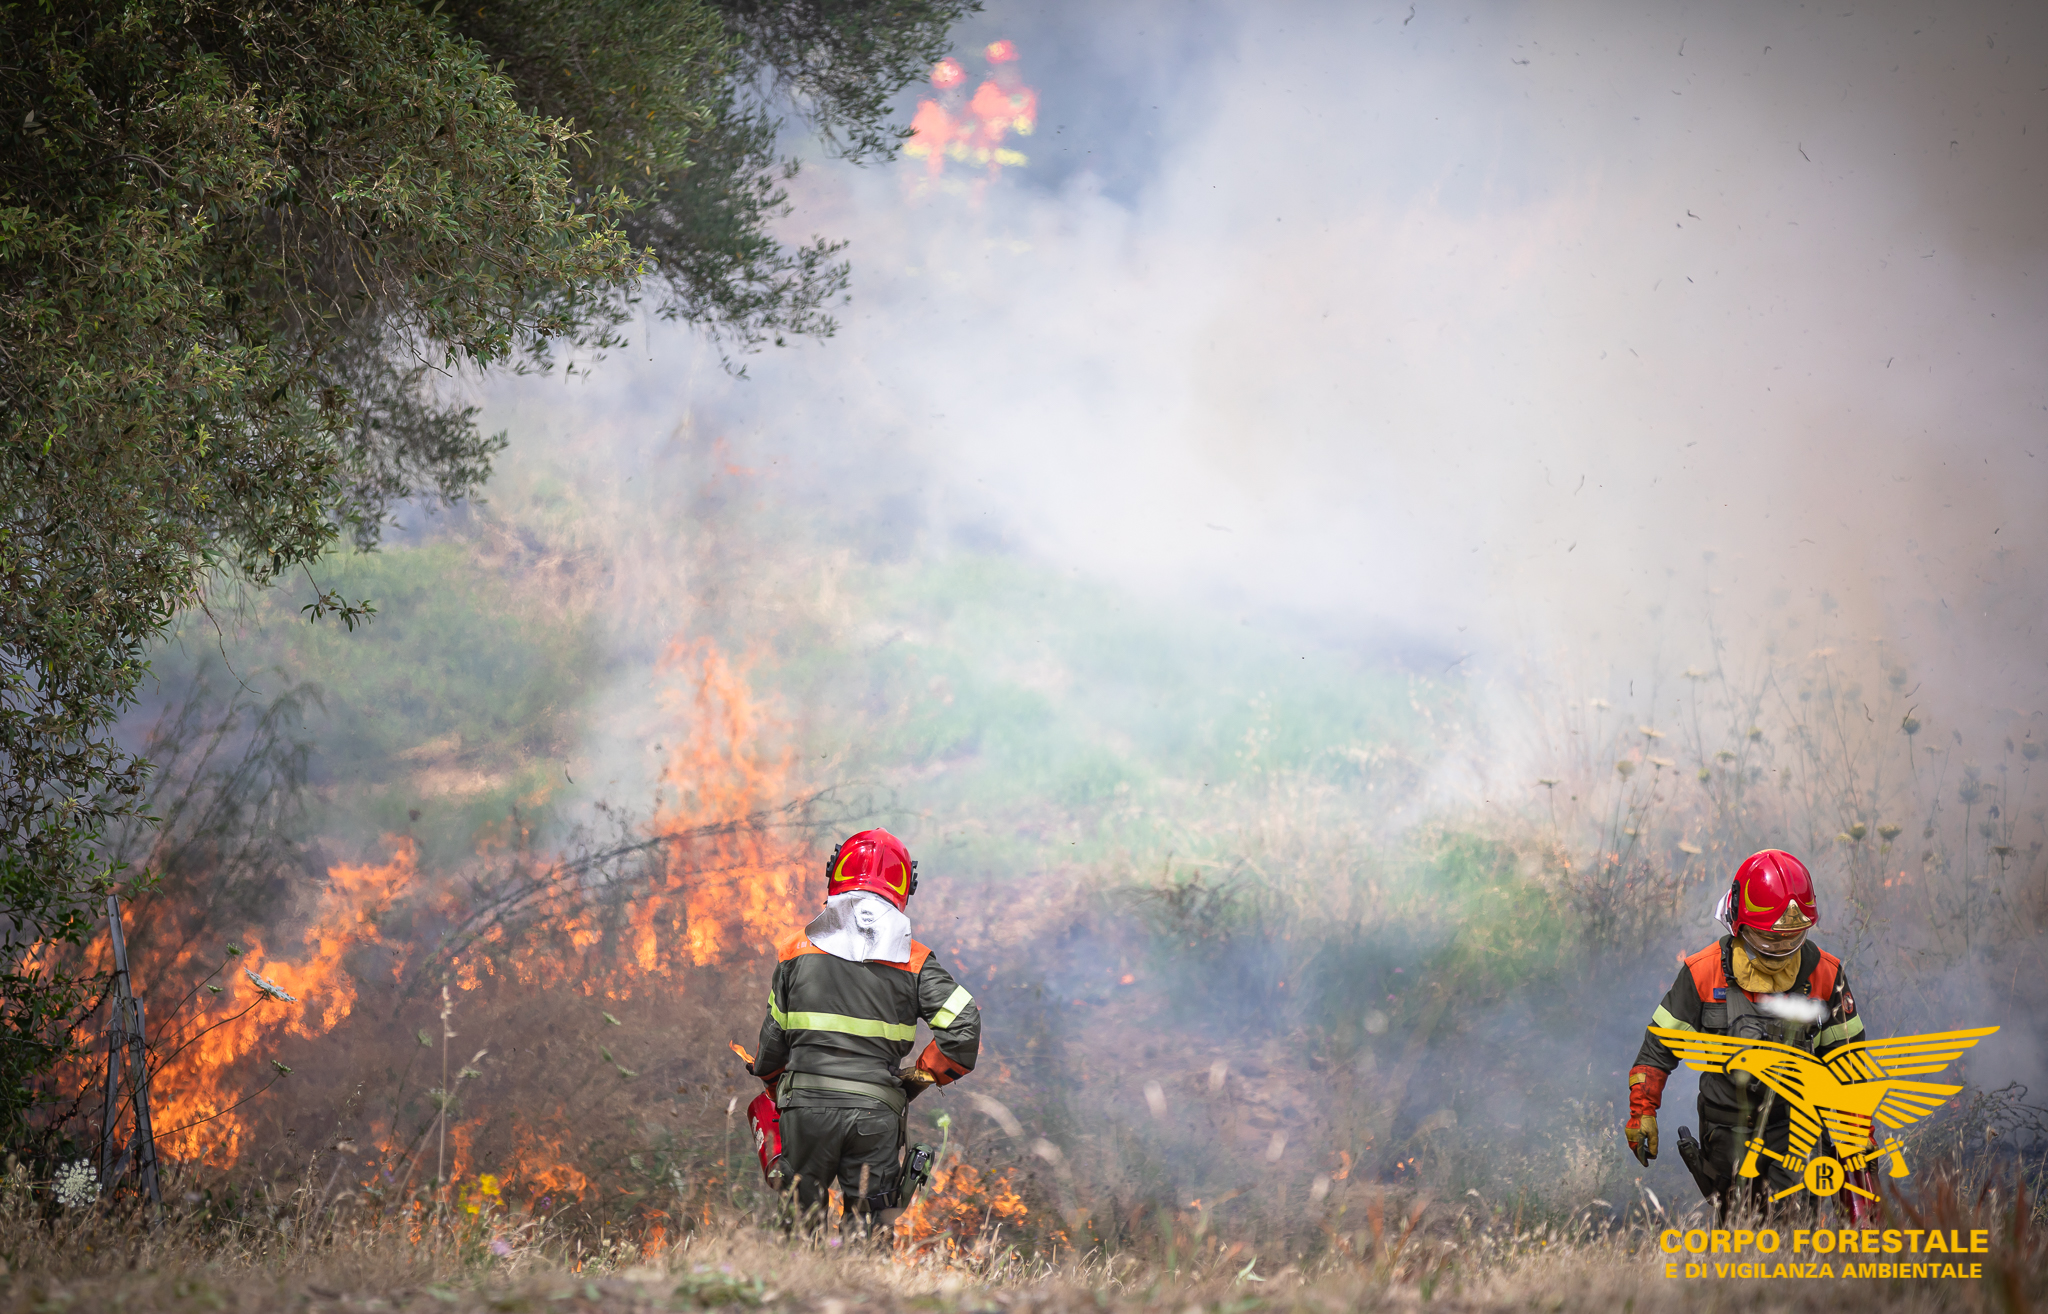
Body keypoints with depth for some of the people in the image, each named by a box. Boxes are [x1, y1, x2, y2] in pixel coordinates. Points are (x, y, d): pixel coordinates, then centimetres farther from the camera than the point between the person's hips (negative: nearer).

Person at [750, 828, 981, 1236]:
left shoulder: (798, 949, 6)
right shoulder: (913, 961, 3)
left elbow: (773, 1039, 8)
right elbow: (963, 1024, -5)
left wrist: (775, 1083, 26)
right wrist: (920, 1078, 9)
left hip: (806, 1103, 0)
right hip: (876, 1110, 0)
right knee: (870, 1233, 4)